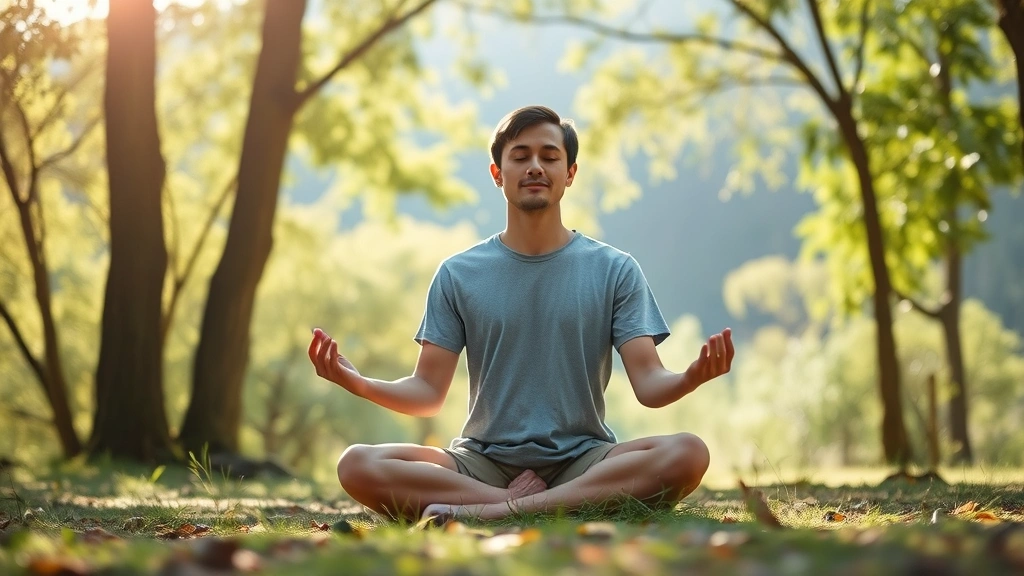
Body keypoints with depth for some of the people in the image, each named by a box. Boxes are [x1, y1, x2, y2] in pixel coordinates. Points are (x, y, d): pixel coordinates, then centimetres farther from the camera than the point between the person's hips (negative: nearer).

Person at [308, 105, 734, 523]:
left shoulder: (615, 271, 5)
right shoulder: (457, 275, 7)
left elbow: (649, 385, -2)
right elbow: (429, 393, 3)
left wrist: (691, 377, -26)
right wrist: (356, 382, -17)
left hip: (583, 459, 0)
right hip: (483, 461, 1)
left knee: (687, 454, -31)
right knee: (357, 466, -25)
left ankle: (491, 511, -31)